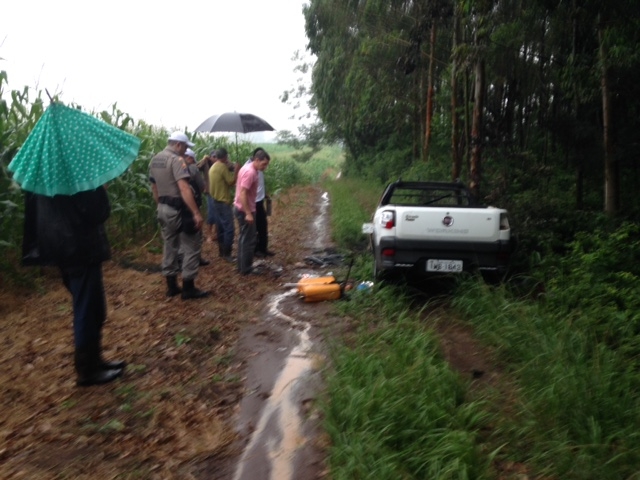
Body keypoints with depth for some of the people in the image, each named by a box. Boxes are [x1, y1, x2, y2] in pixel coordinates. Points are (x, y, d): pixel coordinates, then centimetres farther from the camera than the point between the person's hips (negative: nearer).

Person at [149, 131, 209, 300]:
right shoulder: (176, 160, -16)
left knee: (169, 246, 15)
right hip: (178, 209, -9)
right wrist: (196, 213, -28)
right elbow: (184, 188, -26)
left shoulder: (154, 160, 12)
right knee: (190, 248, 0)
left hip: (163, 208, 9)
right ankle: (188, 288, 3)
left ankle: (171, 286, 21)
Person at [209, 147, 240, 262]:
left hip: (216, 200, 10)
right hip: (224, 201, -10)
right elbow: (231, 182, -15)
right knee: (229, 228, -7)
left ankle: (222, 251, 19)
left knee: (221, 228, 14)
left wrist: (229, 170, 15)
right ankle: (226, 254, -5)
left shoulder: (213, 167, 13)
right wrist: (236, 171, -4)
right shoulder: (222, 167, -16)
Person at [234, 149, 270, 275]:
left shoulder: (248, 168, 11)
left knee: (244, 238, 16)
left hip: (242, 209, 10)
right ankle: (246, 269, 6)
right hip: (245, 210, -10)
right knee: (248, 239, -2)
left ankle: (242, 266, 24)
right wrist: (248, 213, -26)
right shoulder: (250, 172, -21)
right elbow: (242, 194, -26)